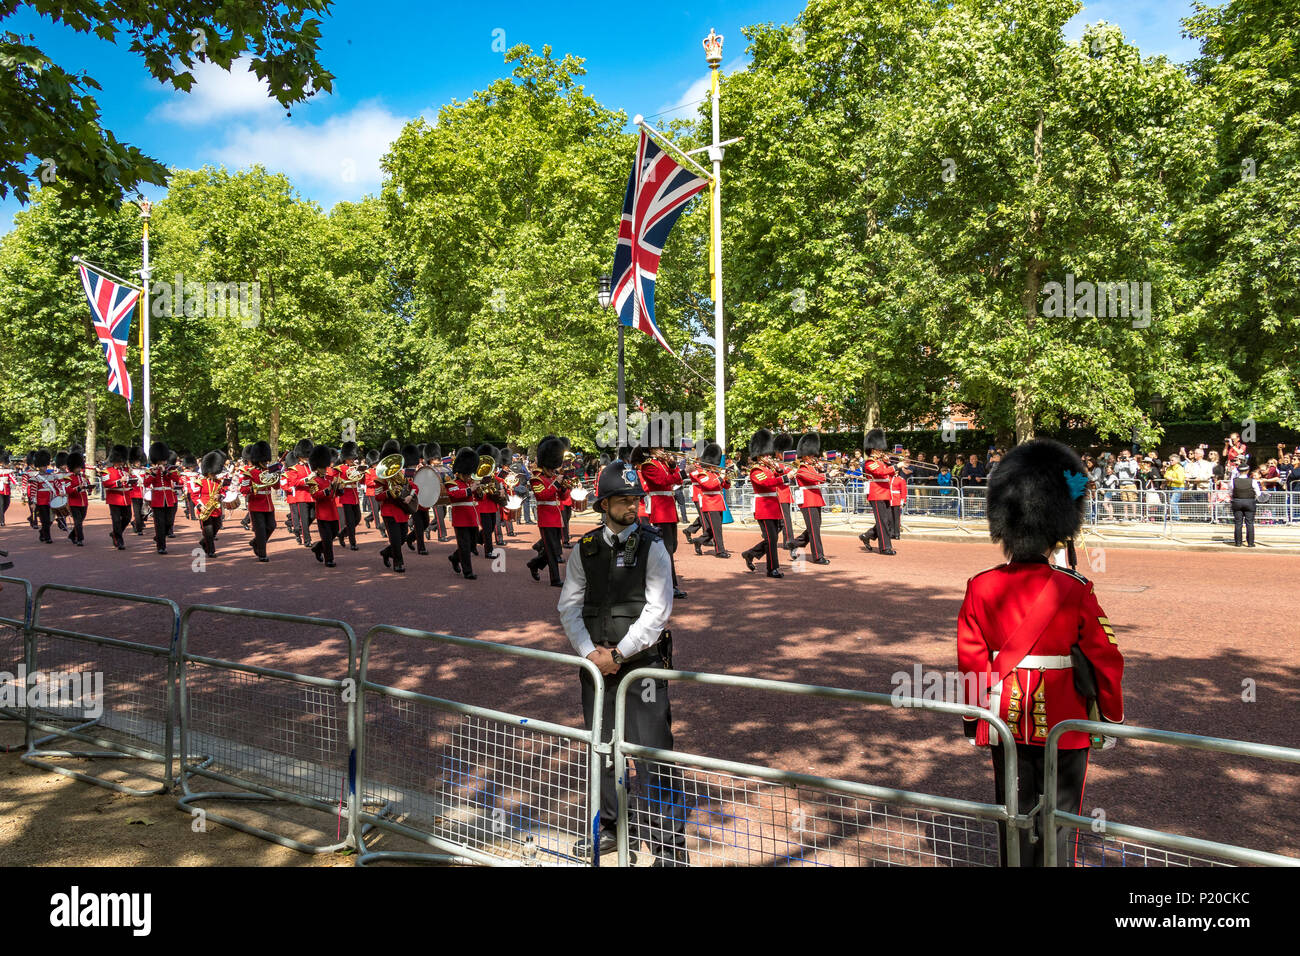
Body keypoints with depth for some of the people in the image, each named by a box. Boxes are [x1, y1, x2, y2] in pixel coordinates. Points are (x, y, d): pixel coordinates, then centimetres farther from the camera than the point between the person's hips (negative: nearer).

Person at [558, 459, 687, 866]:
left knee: (653, 749, -5)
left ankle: (669, 841, 9)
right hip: (597, 661, 5)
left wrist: (618, 655, -13)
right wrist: (590, 651, -9)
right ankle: (610, 826, 34)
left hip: (642, 661, -4)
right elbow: (569, 605, 5)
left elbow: (658, 610, -11)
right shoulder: (586, 548, 5)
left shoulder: (651, 546, -6)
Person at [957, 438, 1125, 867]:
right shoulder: (1075, 591, -14)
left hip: (1006, 719, 2)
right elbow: (1105, 659, -7)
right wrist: (1112, 715, 8)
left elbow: (972, 660, -3)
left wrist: (972, 716, 10)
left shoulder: (980, 588, -9)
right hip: (1063, 722, -2)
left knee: (1012, 814, 14)